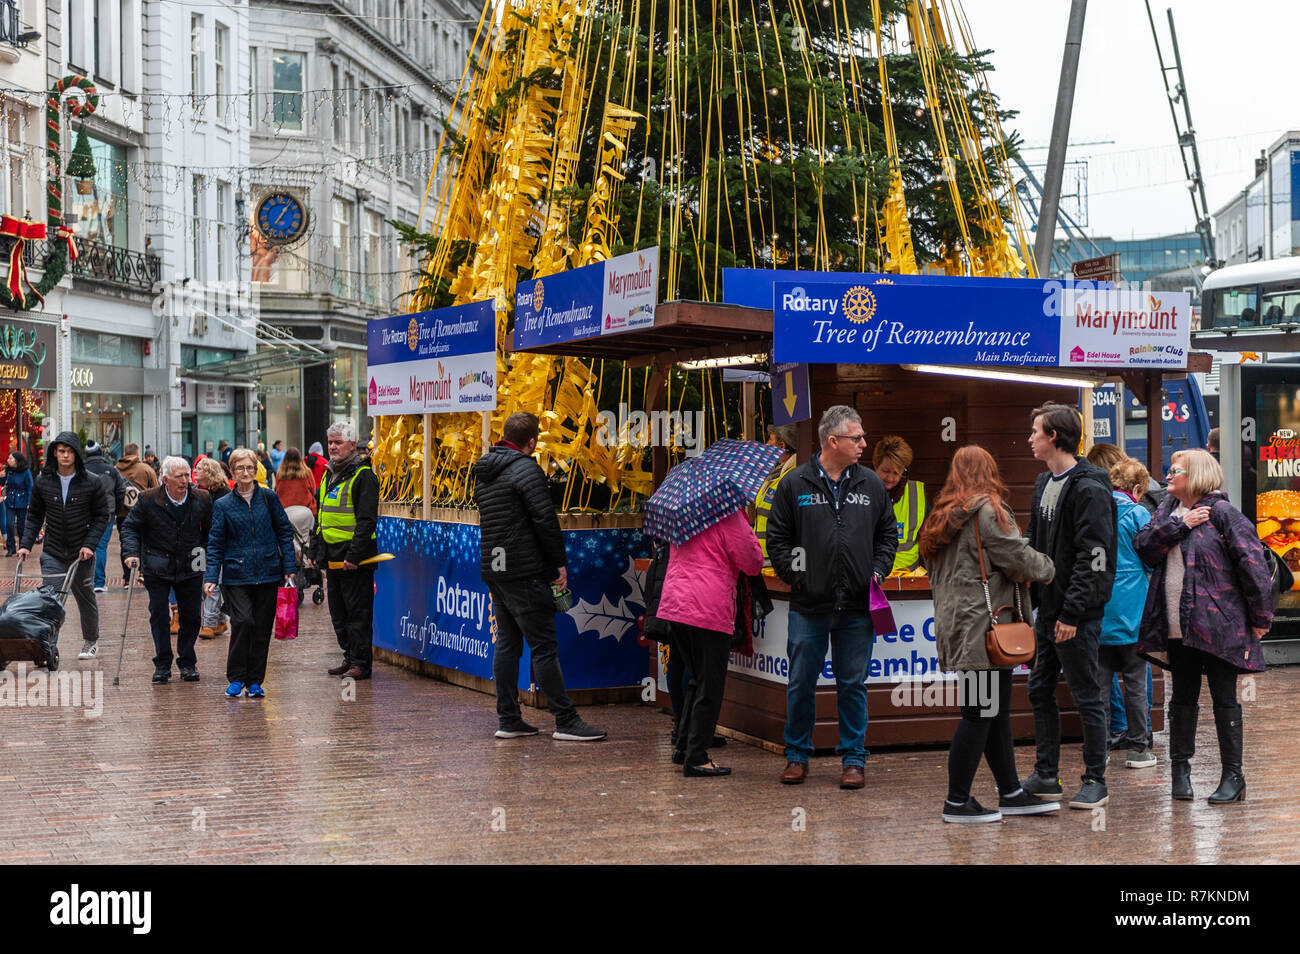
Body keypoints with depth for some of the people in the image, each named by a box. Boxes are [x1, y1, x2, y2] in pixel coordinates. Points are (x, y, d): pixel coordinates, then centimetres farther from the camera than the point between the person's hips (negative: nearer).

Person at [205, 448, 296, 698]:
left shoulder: (268, 498, 6)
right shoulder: (223, 504, 4)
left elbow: (285, 533, 8)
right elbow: (215, 544, 3)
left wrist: (289, 568, 1)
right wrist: (211, 577, -7)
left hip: (267, 573, 1)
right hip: (236, 575, -1)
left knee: (262, 628, 3)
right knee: (243, 621, -16)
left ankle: (255, 681, 14)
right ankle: (235, 679, -2)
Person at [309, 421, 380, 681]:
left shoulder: (363, 476, -11)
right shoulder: (329, 475, 16)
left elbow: (367, 520, -17)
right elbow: (320, 517, 24)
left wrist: (354, 555, -22)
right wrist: (314, 550, 17)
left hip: (354, 559, -9)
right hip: (332, 558, 9)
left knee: (358, 612, -4)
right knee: (338, 611, 13)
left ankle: (361, 662, 0)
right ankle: (349, 657, 23)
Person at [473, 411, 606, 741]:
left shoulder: (483, 472, 15)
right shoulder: (526, 469, -11)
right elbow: (545, 520, -15)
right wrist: (559, 562, -6)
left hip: (494, 571, 8)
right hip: (525, 572, -8)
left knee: (507, 644, 12)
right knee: (544, 647, -6)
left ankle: (508, 720, 13)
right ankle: (566, 721, -4)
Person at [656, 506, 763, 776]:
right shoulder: (729, 516, -10)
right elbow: (753, 564, -7)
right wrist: (747, 528, 8)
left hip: (673, 605, 8)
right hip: (709, 610, -8)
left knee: (697, 680, 21)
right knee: (710, 687, 1)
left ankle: (684, 748, 24)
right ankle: (695, 758, 1)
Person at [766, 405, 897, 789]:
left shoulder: (871, 484, 7)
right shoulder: (795, 484, -1)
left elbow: (888, 533, 16)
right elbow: (777, 538, 3)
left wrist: (878, 571, 3)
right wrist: (795, 577, -4)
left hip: (857, 606, 2)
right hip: (808, 605, -1)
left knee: (853, 685, 7)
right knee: (801, 684, 6)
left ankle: (854, 759, 16)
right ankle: (797, 756, 20)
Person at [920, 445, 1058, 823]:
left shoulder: (943, 515, 16)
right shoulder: (988, 511, -12)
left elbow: (936, 571, 18)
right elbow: (1018, 558, -12)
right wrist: (1047, 569, 8)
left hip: (959, 627, 9)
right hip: (983, 630, -9)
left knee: (997, 712, 14)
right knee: (979, 714, -4)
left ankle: (1011, 793, 21)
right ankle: (957, 802, 1)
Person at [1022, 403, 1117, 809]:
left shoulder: (1089, 490, -15)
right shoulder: (1044, 483, 14)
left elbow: (1093, 558, -19)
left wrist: (1072, 612, -21)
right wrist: (1032, 594, 13)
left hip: (1077, 613, -9)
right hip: (1048, 609, 9)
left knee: (1086, 696, 0)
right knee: (1040, 691, 13)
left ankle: (1096, 780, 10)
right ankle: (1046, 776, 22)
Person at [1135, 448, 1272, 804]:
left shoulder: (1222, 513, -7)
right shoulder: (1167, 512, 13)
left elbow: (1252, 564, -10)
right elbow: (1143, 548, -1)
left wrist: (1260, 616, -9)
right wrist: (1179, 525, -13)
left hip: (1218, 624, -6)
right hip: (1178, 626, 6)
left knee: (1224, 698, 0)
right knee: (1183, 697, 12)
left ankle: (1233, 775, 7)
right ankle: (1180, 769, 21)